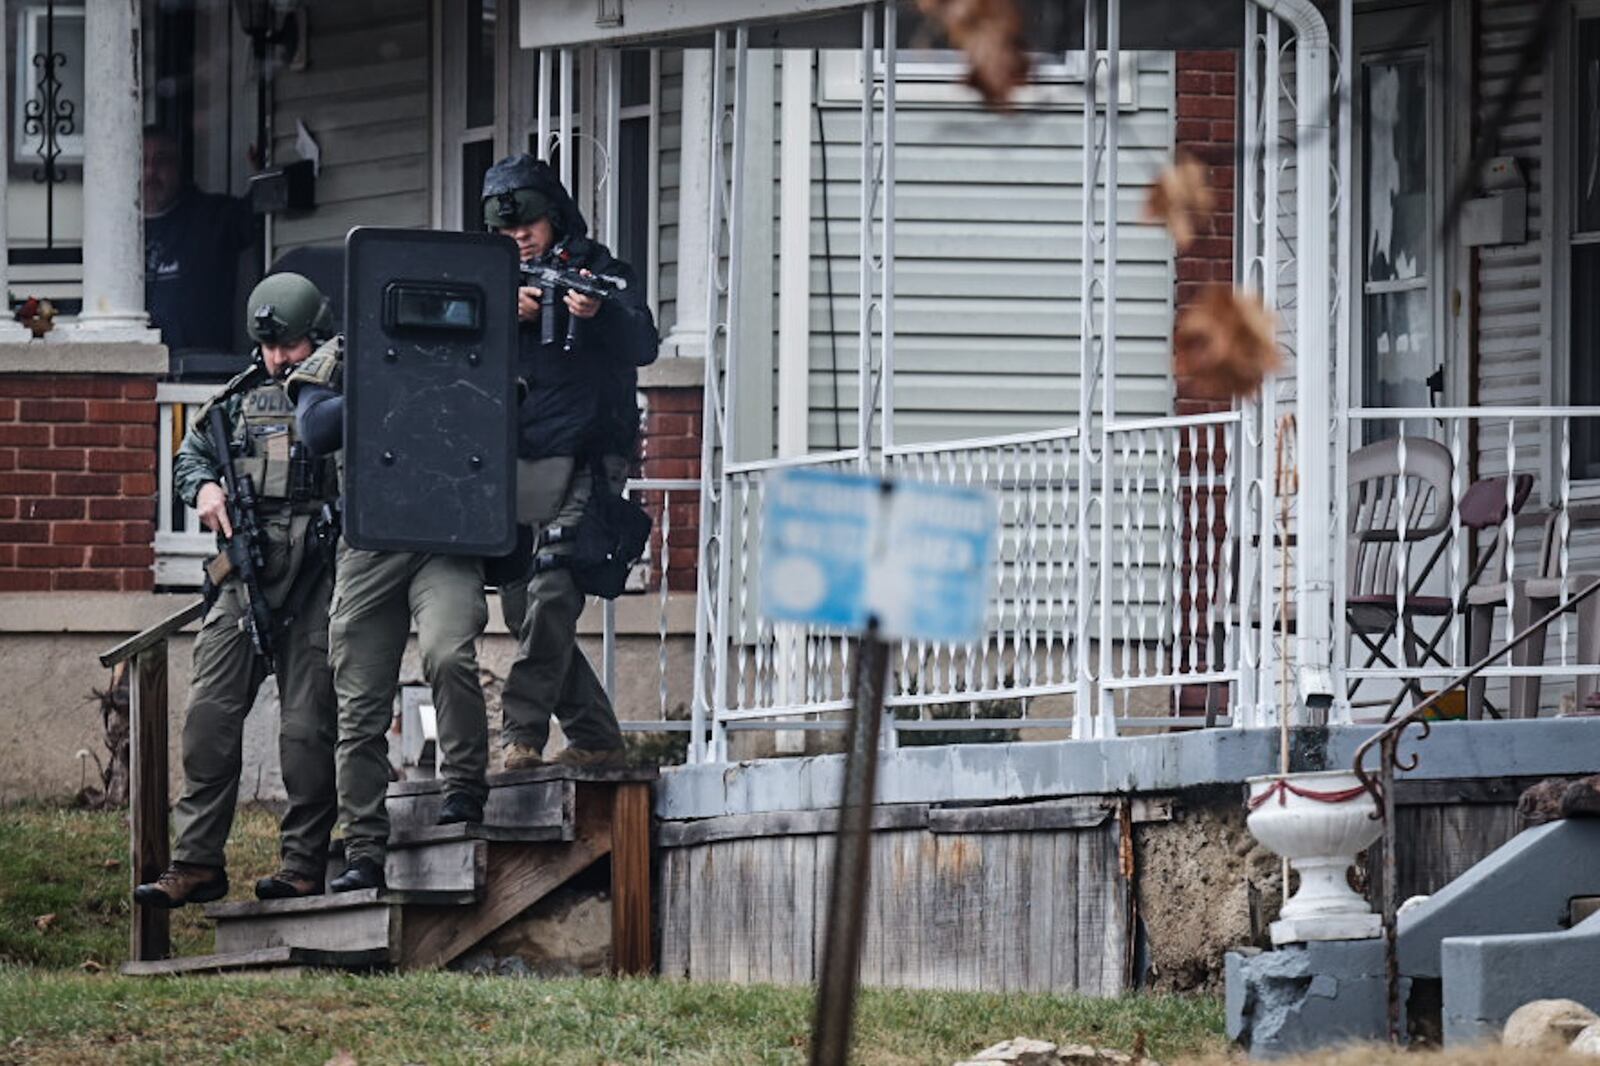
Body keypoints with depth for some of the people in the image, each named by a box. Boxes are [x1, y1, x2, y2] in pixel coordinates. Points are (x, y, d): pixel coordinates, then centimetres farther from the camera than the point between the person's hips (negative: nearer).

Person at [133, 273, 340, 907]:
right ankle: (197, 864, 1)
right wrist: (204, 487, 4)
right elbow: (190, 453, 24)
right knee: (210, 714, -2)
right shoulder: (242, 396, 16)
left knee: (307, 728, -3)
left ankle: (305, 866, 3)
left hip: (315, 578, -4)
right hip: (246, 576, 4)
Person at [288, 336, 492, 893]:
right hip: (369, 544, 1)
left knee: (448, 655, -28)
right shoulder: (336, 360, 12)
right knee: (360, 709, 1)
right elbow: (318, 429, -5)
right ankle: (365, 853, 7)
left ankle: (465, 788, -11)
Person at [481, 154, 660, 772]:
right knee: (523, 608, 5)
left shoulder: (600, 273, -1)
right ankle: (594, 738, 13)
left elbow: (642, 346, -16)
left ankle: (522, 735, -22)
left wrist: (598, 312, -36)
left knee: (551, 598, -19)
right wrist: (507, 313, -15)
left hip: (583, 468, -6)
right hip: (516, 469, 6)